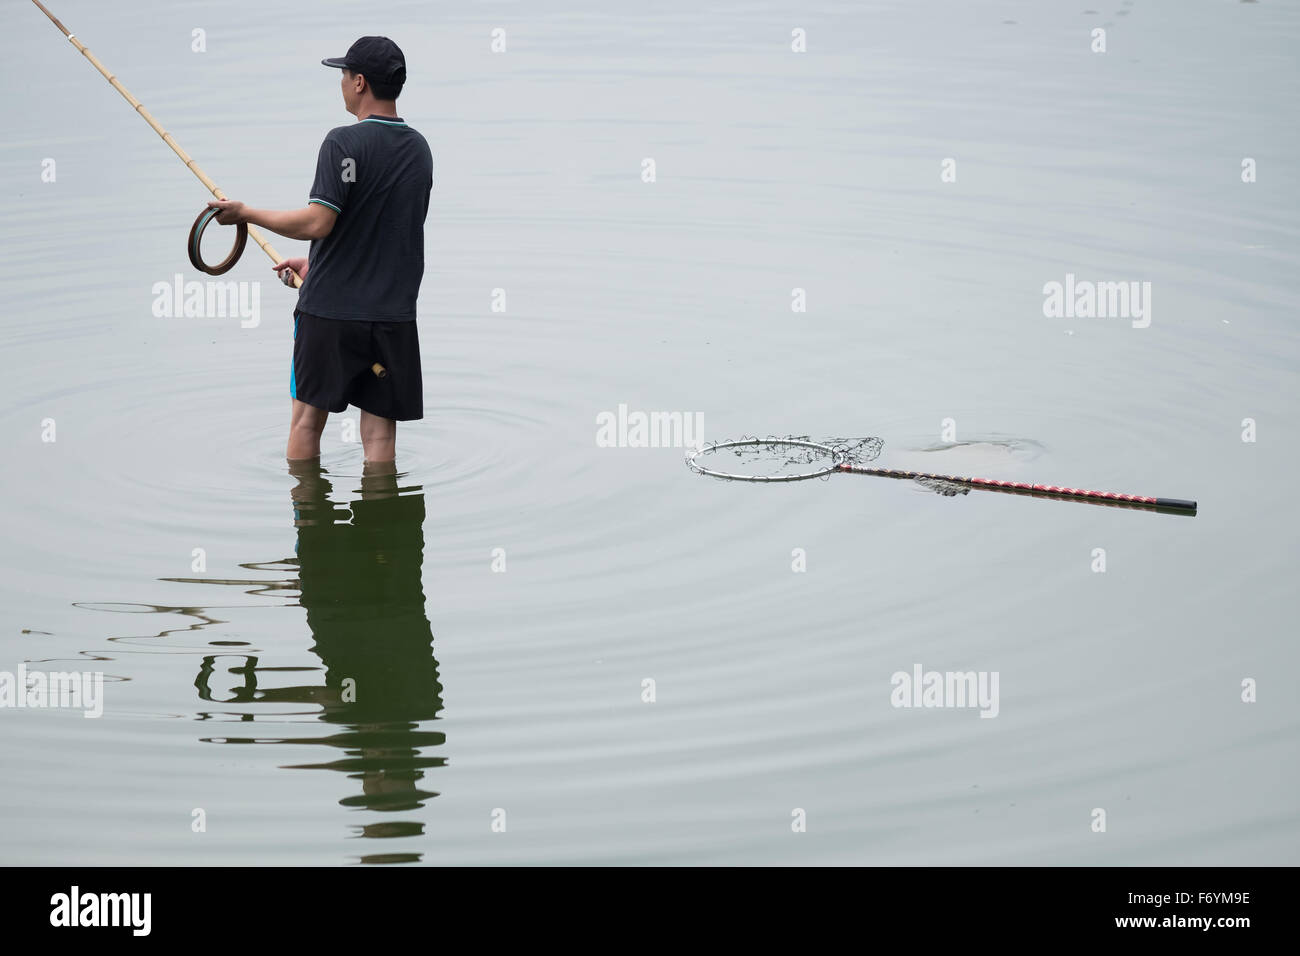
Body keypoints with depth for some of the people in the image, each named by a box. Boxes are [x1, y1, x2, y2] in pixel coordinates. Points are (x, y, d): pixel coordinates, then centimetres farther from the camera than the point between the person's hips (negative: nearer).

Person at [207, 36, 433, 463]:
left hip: (331, 310, -5)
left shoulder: (345, 143, -13)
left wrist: (246, 213, -9)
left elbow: (318, 222, -20)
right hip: (394, 313, 5)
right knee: (379, 431, 5)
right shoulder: (419, 149, 11)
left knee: (307, 419, 9)